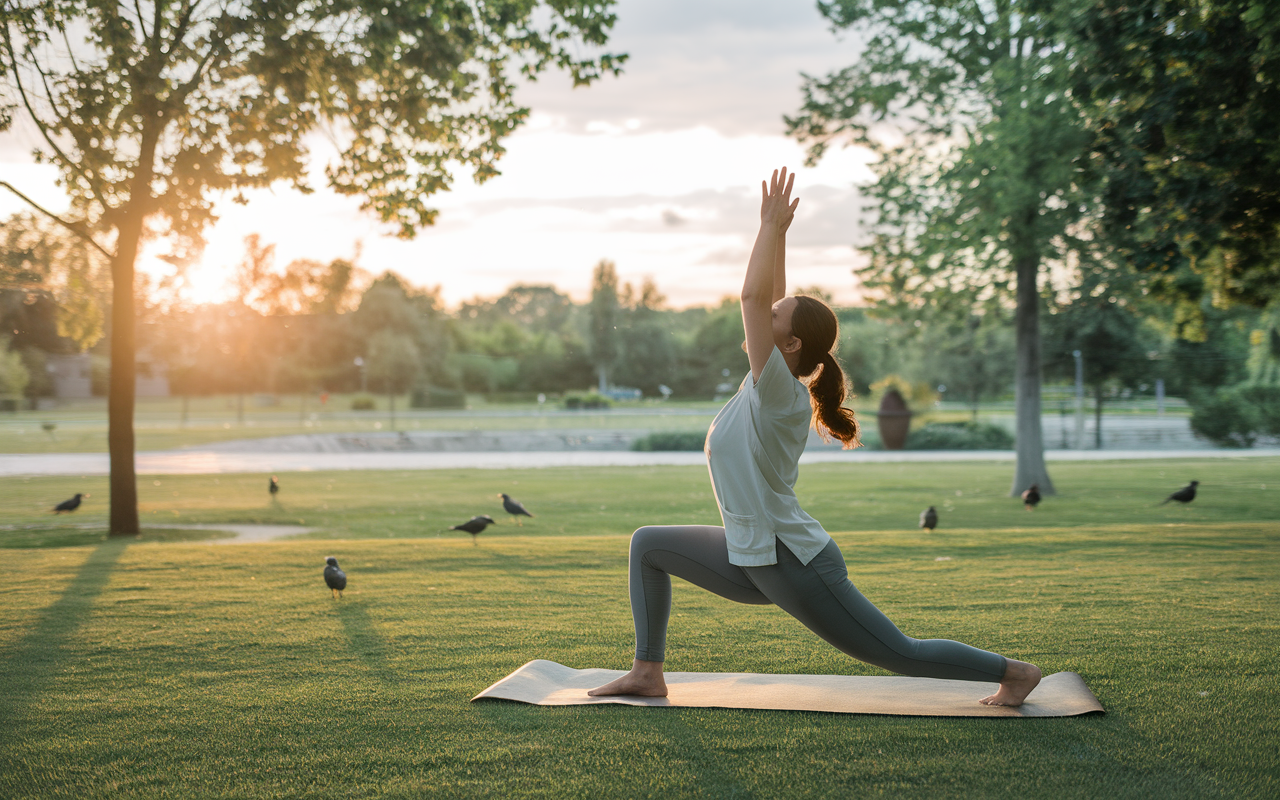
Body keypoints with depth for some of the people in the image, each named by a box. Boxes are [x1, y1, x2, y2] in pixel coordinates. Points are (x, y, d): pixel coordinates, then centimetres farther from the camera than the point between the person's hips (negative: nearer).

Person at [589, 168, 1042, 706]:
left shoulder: (780, 394, -19)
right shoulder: (765, 385, 4)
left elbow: (752, 296, -27)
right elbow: (765, 300, 11)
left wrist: (772, 226, -19)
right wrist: (775, 231, 18)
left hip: (794, 566, -9)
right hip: (753, 560, 9)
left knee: (900, 654, 2)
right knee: (648, 545, 10)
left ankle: (1014, 672, 19)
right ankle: (647, 673, 12)